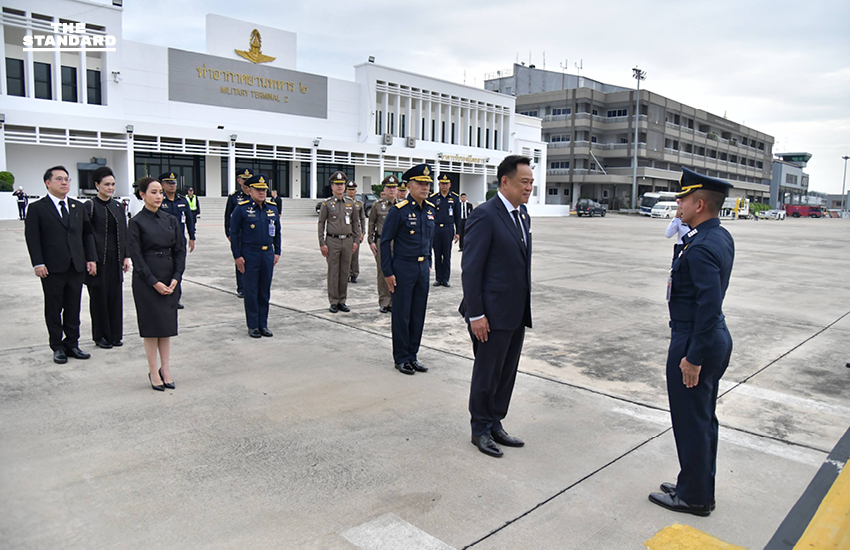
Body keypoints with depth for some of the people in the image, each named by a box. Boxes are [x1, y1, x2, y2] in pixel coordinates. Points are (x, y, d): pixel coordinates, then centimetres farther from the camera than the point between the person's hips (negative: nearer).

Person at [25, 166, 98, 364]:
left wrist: (91, 258, 4)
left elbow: (87, 234, 13)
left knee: (73, 309, 9)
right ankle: (57, 347, 16)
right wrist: (38, 263, -13)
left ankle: (72, 344, 19)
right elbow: (32, 238, -5)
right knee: (53, 310, 7)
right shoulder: (37, 208, -1)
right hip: (52, 269, -3)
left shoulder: (79, 207, 13)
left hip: (77, 267, 4)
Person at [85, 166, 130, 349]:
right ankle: (101, 336, 16)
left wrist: (126, 256, 7)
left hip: (115, 259, 5)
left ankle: (115, 334, 19)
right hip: (98, 259, -5)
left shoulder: (118, 206, 9)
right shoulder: (90, 206, -6)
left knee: (116, 296, 9)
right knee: (99, 296, 4)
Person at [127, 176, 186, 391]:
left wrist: (175, 278, -5)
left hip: (170, 279, 4)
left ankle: (165, 370, 18)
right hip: (146, 280, -4)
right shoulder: (136, 222, -6)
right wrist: (154, 282, -14)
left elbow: (180, 250, 6)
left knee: (167, 325, 8)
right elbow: (136, 256, -9)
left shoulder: (171, 220, 7)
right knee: (151, 325, 2)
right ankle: (154, 372, 13)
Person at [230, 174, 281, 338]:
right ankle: (252, 326, 13)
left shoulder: (273, 208, 8)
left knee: (265, 291, 9)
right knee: (251, 292, 2)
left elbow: (277, 232, 15)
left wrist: (277, 252, 10)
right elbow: (234, 233, -4)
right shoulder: (242, 209, -5)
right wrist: (237, 256, -8)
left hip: (268, 255, 4)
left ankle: (263, 324, 19)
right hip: (249, 255, -4)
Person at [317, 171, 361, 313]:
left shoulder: (350, 203, 9)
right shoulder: (327, 204, 0)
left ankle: (342, 301, 15)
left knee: (345, 272, 7)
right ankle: (333, 302, 8)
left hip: (347, 241, 3)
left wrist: (355, 240, 6)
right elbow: (321, 224, -1)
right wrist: (322, 244, -7)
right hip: (333, 241, -3)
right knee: (333, 272, 0)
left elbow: (355, 223, 13)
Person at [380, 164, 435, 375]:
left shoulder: (430, 210, 7)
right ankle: (401, 358, 16)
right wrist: (387, 272, -11)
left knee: (418, 314, 11)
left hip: (423, 268, 6)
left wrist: (429, 264, 16)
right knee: (401, 315, 3)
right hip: (403, 268, -6)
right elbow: (385, 241, -9)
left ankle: (413, 355, 23)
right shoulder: (399, 210, -11)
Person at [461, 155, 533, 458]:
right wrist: (475, 314, -19)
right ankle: (480, 430, 23)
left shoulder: (523, 215, 11)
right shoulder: (485, 215, -15)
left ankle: (495, 425, 31)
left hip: (517, 313, 8)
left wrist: (525, 307, 15)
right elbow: (471, 268, -17)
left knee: (506, 374, 16)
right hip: (493, 313, -8)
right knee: (487, 376, 6)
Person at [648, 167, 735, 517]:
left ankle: (693, 496, 21)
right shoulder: (721, 237, 7)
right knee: (704, 418, 20)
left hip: (696, 344, -10)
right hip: (717, 340, 10)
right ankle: (701, 488, 35)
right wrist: (685, 242, 5)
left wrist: (693, 357, -22)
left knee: (691, 421, 5)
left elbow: (709, 307, -27)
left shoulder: (702, 248, -23)